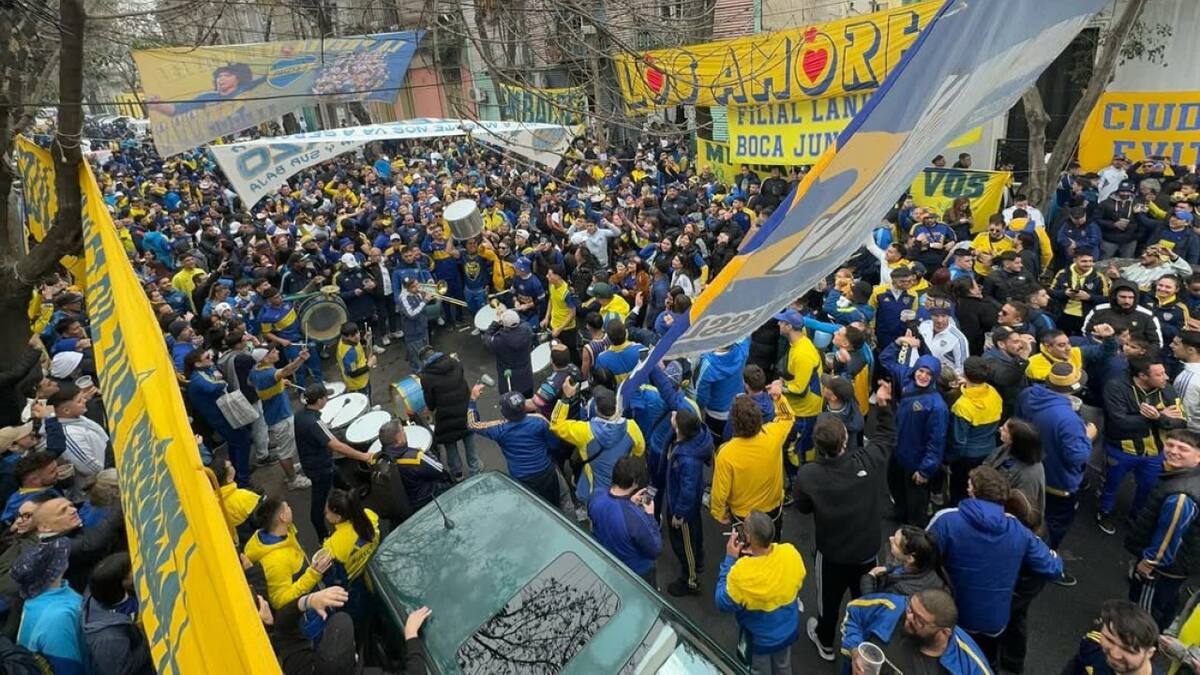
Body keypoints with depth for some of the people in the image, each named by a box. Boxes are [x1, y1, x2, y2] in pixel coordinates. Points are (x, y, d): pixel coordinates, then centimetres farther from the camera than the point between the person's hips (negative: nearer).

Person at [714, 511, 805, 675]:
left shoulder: (741, 573, -40)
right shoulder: (791, 553, -27)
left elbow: (723, 603, -20)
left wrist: (730, 559, -23)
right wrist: (757, 554, -9)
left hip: (759, 639, -3)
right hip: (788, 630, 3)